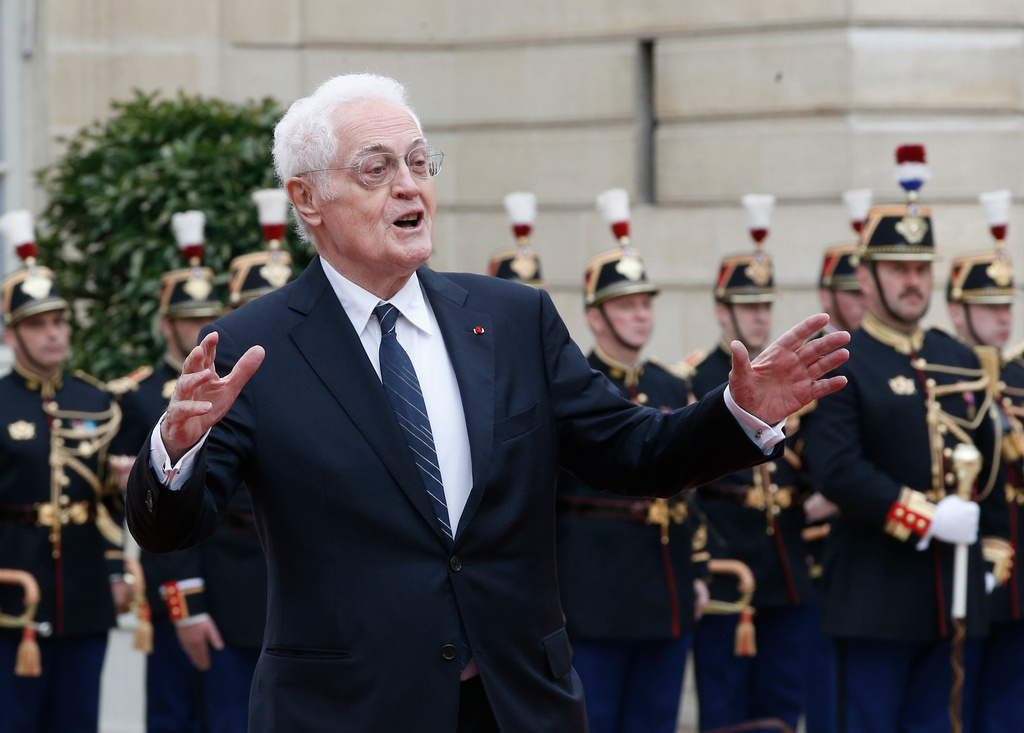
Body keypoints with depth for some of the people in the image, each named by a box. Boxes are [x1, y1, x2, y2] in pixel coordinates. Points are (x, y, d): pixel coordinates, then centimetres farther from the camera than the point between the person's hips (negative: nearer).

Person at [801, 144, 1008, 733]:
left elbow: (990, 463, 19)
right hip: (875, 592, -6)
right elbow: (837, 470, -17)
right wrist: (926, 518, -20)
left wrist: (991, 550, 12)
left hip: (952, 591, 6)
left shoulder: (961, 362, 15)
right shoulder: (838, 366, -6)